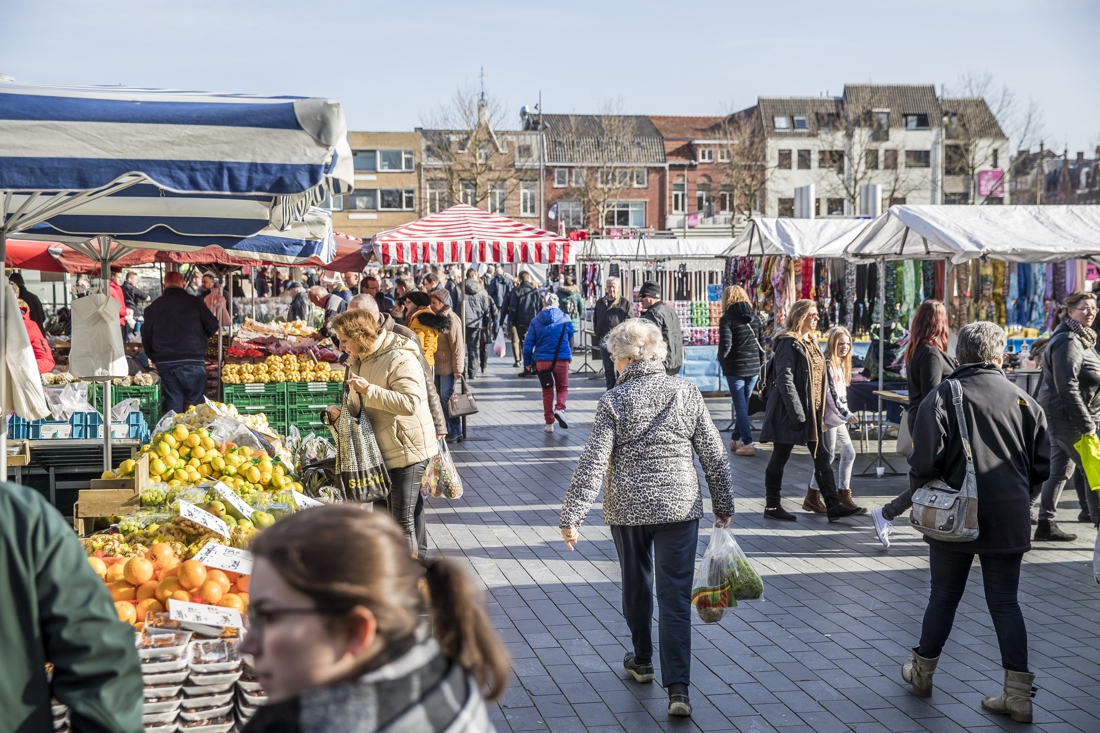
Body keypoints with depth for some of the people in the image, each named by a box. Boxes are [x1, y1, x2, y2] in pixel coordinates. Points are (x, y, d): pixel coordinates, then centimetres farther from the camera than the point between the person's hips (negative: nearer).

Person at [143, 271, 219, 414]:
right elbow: (213, 327, 1)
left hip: (164, 363, 3)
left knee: (173, 405, 8)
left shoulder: (153, 306, 7)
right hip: (192, 361, -3)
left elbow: (146, 338, 12)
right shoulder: (195, 302, -2)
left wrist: (155, 359, 25)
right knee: (195, 404, 3)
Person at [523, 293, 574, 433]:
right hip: (561, 359, -1)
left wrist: (527, 362, 8)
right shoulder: (565, 319, -3)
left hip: (542, 361, 1)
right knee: (562, 387, 15)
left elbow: (528, 344, -2)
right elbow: (570, 334, 13)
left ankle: (549, 423, 11)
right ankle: (559, 408, -13)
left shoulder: (536, 321, -3)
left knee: (547, 391, 12)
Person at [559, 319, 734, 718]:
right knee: (676, 597, 1)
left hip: (628, 508, -1)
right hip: (679, 505, 1)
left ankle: (642, 661, 39)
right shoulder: (686, 392, -1)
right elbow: (714, 453, 2)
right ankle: (678, 688, -6)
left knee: (636, 586, 20)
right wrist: (723, 504, 13)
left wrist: (572, 515, -9)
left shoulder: (613, 401, -8)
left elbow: (592, 463, -12)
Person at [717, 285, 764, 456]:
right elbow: (762, 343, 8)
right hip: (753, 368, 5)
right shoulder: (755, 317, 7)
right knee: (744, 403, 16)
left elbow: (725, 344, -15)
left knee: (740, 405, -1)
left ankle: (747, 444, -8)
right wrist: (760, 366, 16)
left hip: (735, 368, -5)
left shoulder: (727, 318, -9)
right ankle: (736, 439, 27)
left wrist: (722, 361, 3)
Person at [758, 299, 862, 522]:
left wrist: (820, 410, 17)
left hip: (813, 411, 9)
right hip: (790, 411, -9)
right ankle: (772, 506, 13)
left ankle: (833, 506, 8)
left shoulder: (812, 342, 15)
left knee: (822, 458, 6)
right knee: (780, 458, 3)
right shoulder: (788, 343, -13)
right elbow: (785, 379, -19)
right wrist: (797, 412, -24)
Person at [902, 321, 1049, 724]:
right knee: (1005, 602, 9)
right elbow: (1042, 464, 5)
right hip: (1010, 520, 2)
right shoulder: (1022, 399, 1)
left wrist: (922, 495, 4)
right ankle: (1018, 694, 7)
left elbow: (925, 460, -15)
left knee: (944, 596, 12)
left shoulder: (943, 395, -9)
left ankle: (923, 672, 29)